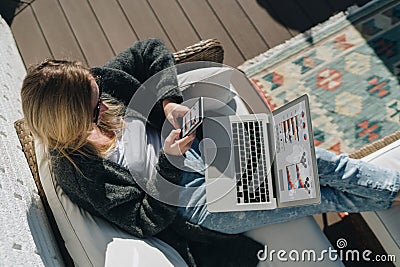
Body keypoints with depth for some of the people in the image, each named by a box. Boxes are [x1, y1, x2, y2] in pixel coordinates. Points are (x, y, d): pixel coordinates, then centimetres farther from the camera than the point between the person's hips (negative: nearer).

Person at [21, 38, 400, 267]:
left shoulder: (91, 85, -6)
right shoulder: (77, 170, -20)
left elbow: (153, 51, 2)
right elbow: (146, 221, -16)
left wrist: (168, 101, -13)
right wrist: (168, 163, -27)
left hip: (202, 149, 5)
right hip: (197, 204, -5)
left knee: (307, 158, -8)